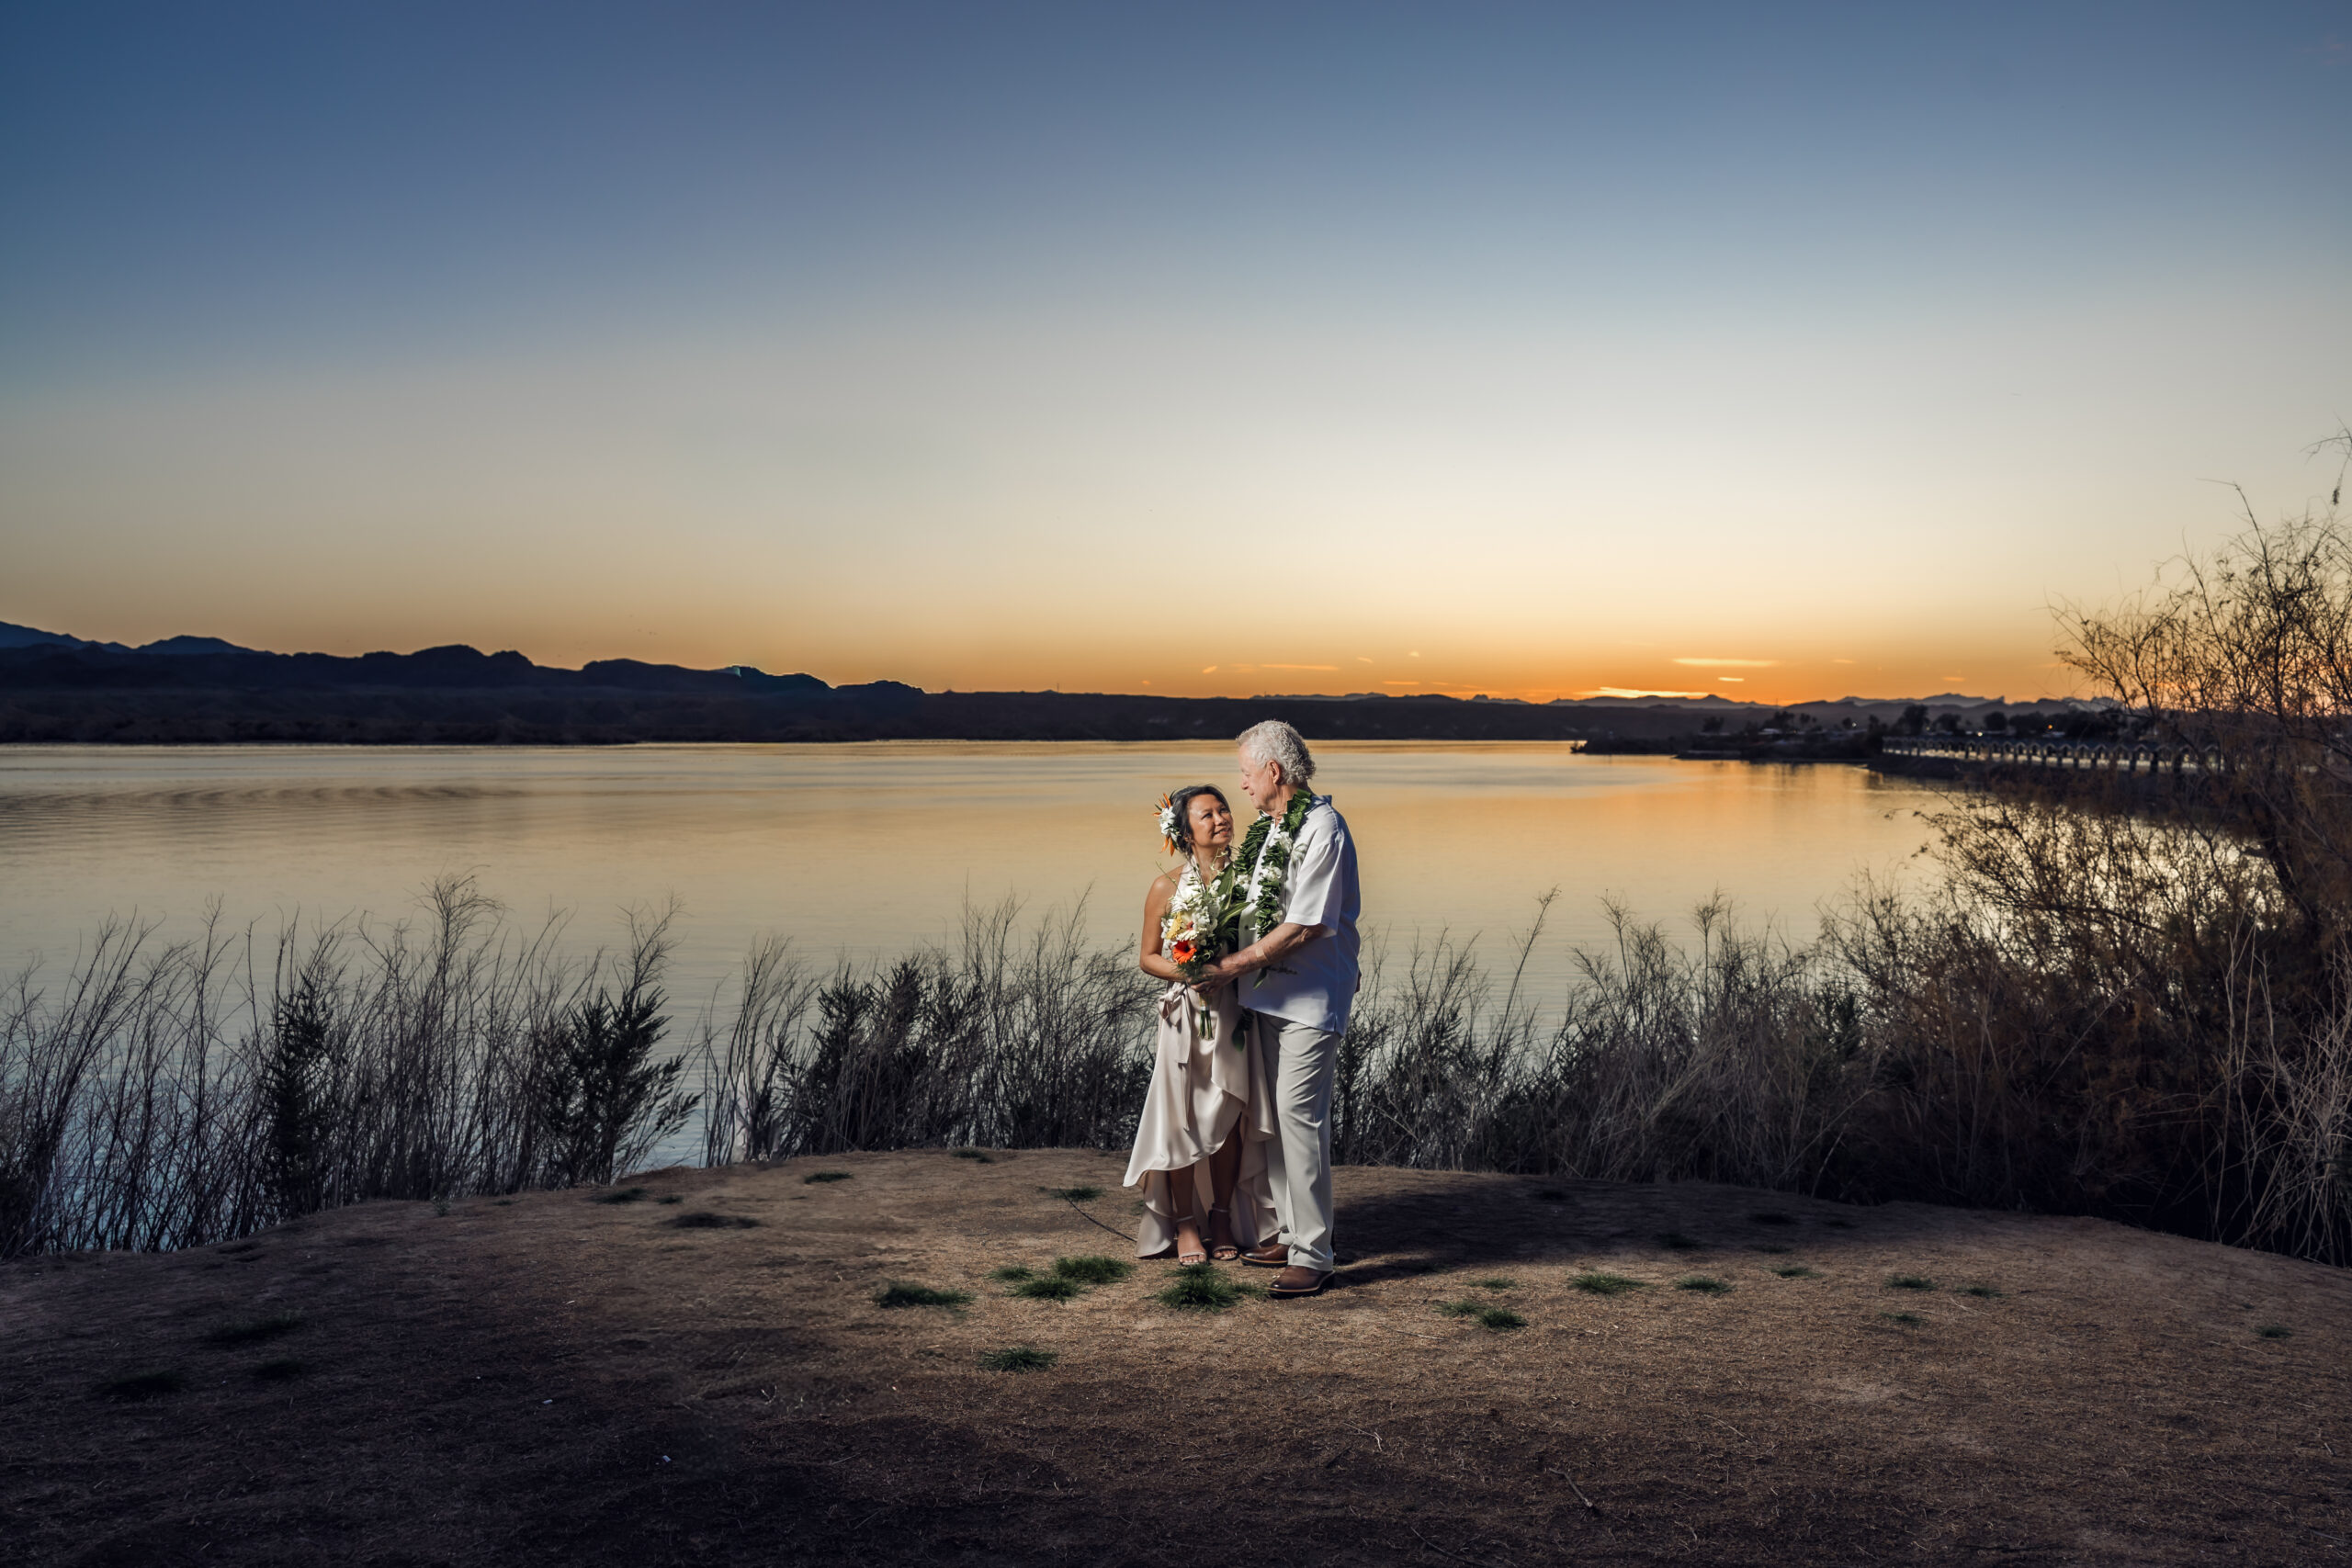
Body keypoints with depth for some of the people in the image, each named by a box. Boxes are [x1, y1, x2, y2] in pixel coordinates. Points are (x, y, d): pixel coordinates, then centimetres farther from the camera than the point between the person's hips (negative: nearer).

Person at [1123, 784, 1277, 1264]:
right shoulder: (1166, 889, -5)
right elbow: (1149, 958, 1)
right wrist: (1188, 972, -16)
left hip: (1236, 1015, 2)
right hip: (1186, 1016, -2)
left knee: (1230, 1118, 9)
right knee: (1183, 1119, 4)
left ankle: (1222, 1220, 26)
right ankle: (1184, 1225, 20)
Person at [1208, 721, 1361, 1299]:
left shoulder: (1322, 828, -17)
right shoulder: (1268, 827, 11)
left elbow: (1305, 926, -20)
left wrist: (1239, 963, -13)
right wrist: (1239, 962, 9)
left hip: (1311, 997, -9)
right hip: (1267, 992, 9)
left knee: (1299, 1116, -9)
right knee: (1274, 1115, 13)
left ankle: (1314, 1255, -2)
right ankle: (1292, 1234, 24)